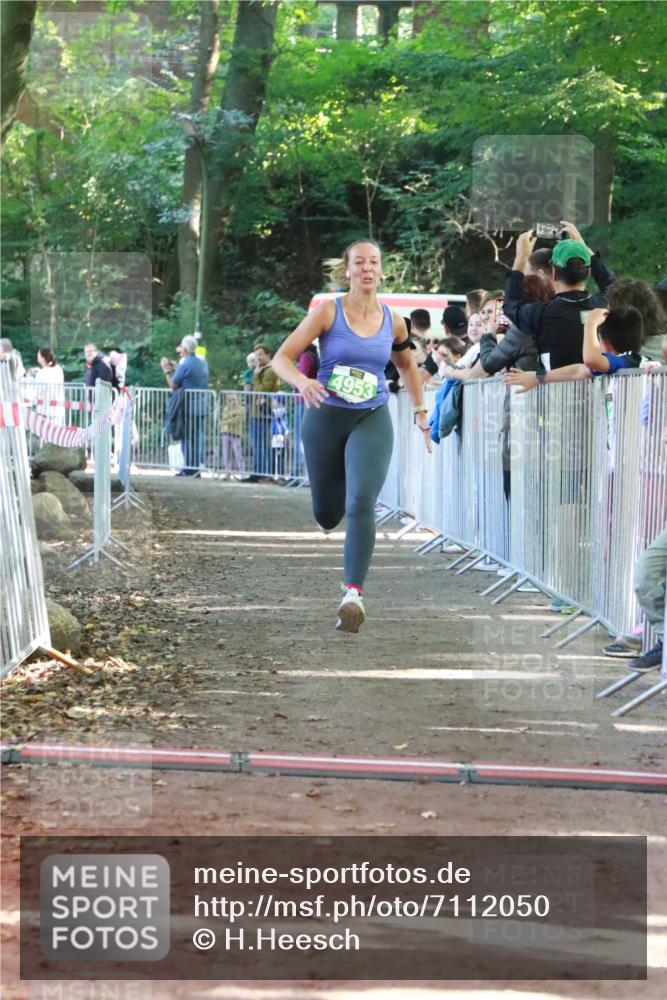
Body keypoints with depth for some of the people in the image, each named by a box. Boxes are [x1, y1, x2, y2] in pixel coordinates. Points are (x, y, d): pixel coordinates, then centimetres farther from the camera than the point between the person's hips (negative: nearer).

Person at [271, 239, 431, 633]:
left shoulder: (393, 321, 2)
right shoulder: (328, 312, -7)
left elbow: (407, 365, 22)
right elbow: (283, 357, -9)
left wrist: (421, 412, 21)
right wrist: (303, 382, -29)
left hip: (372, 421, 0)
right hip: (326, 418, 0)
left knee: (361, 503, -22)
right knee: (327, 515, 11)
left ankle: (354, 594, -27)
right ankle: (330, 514, 51)